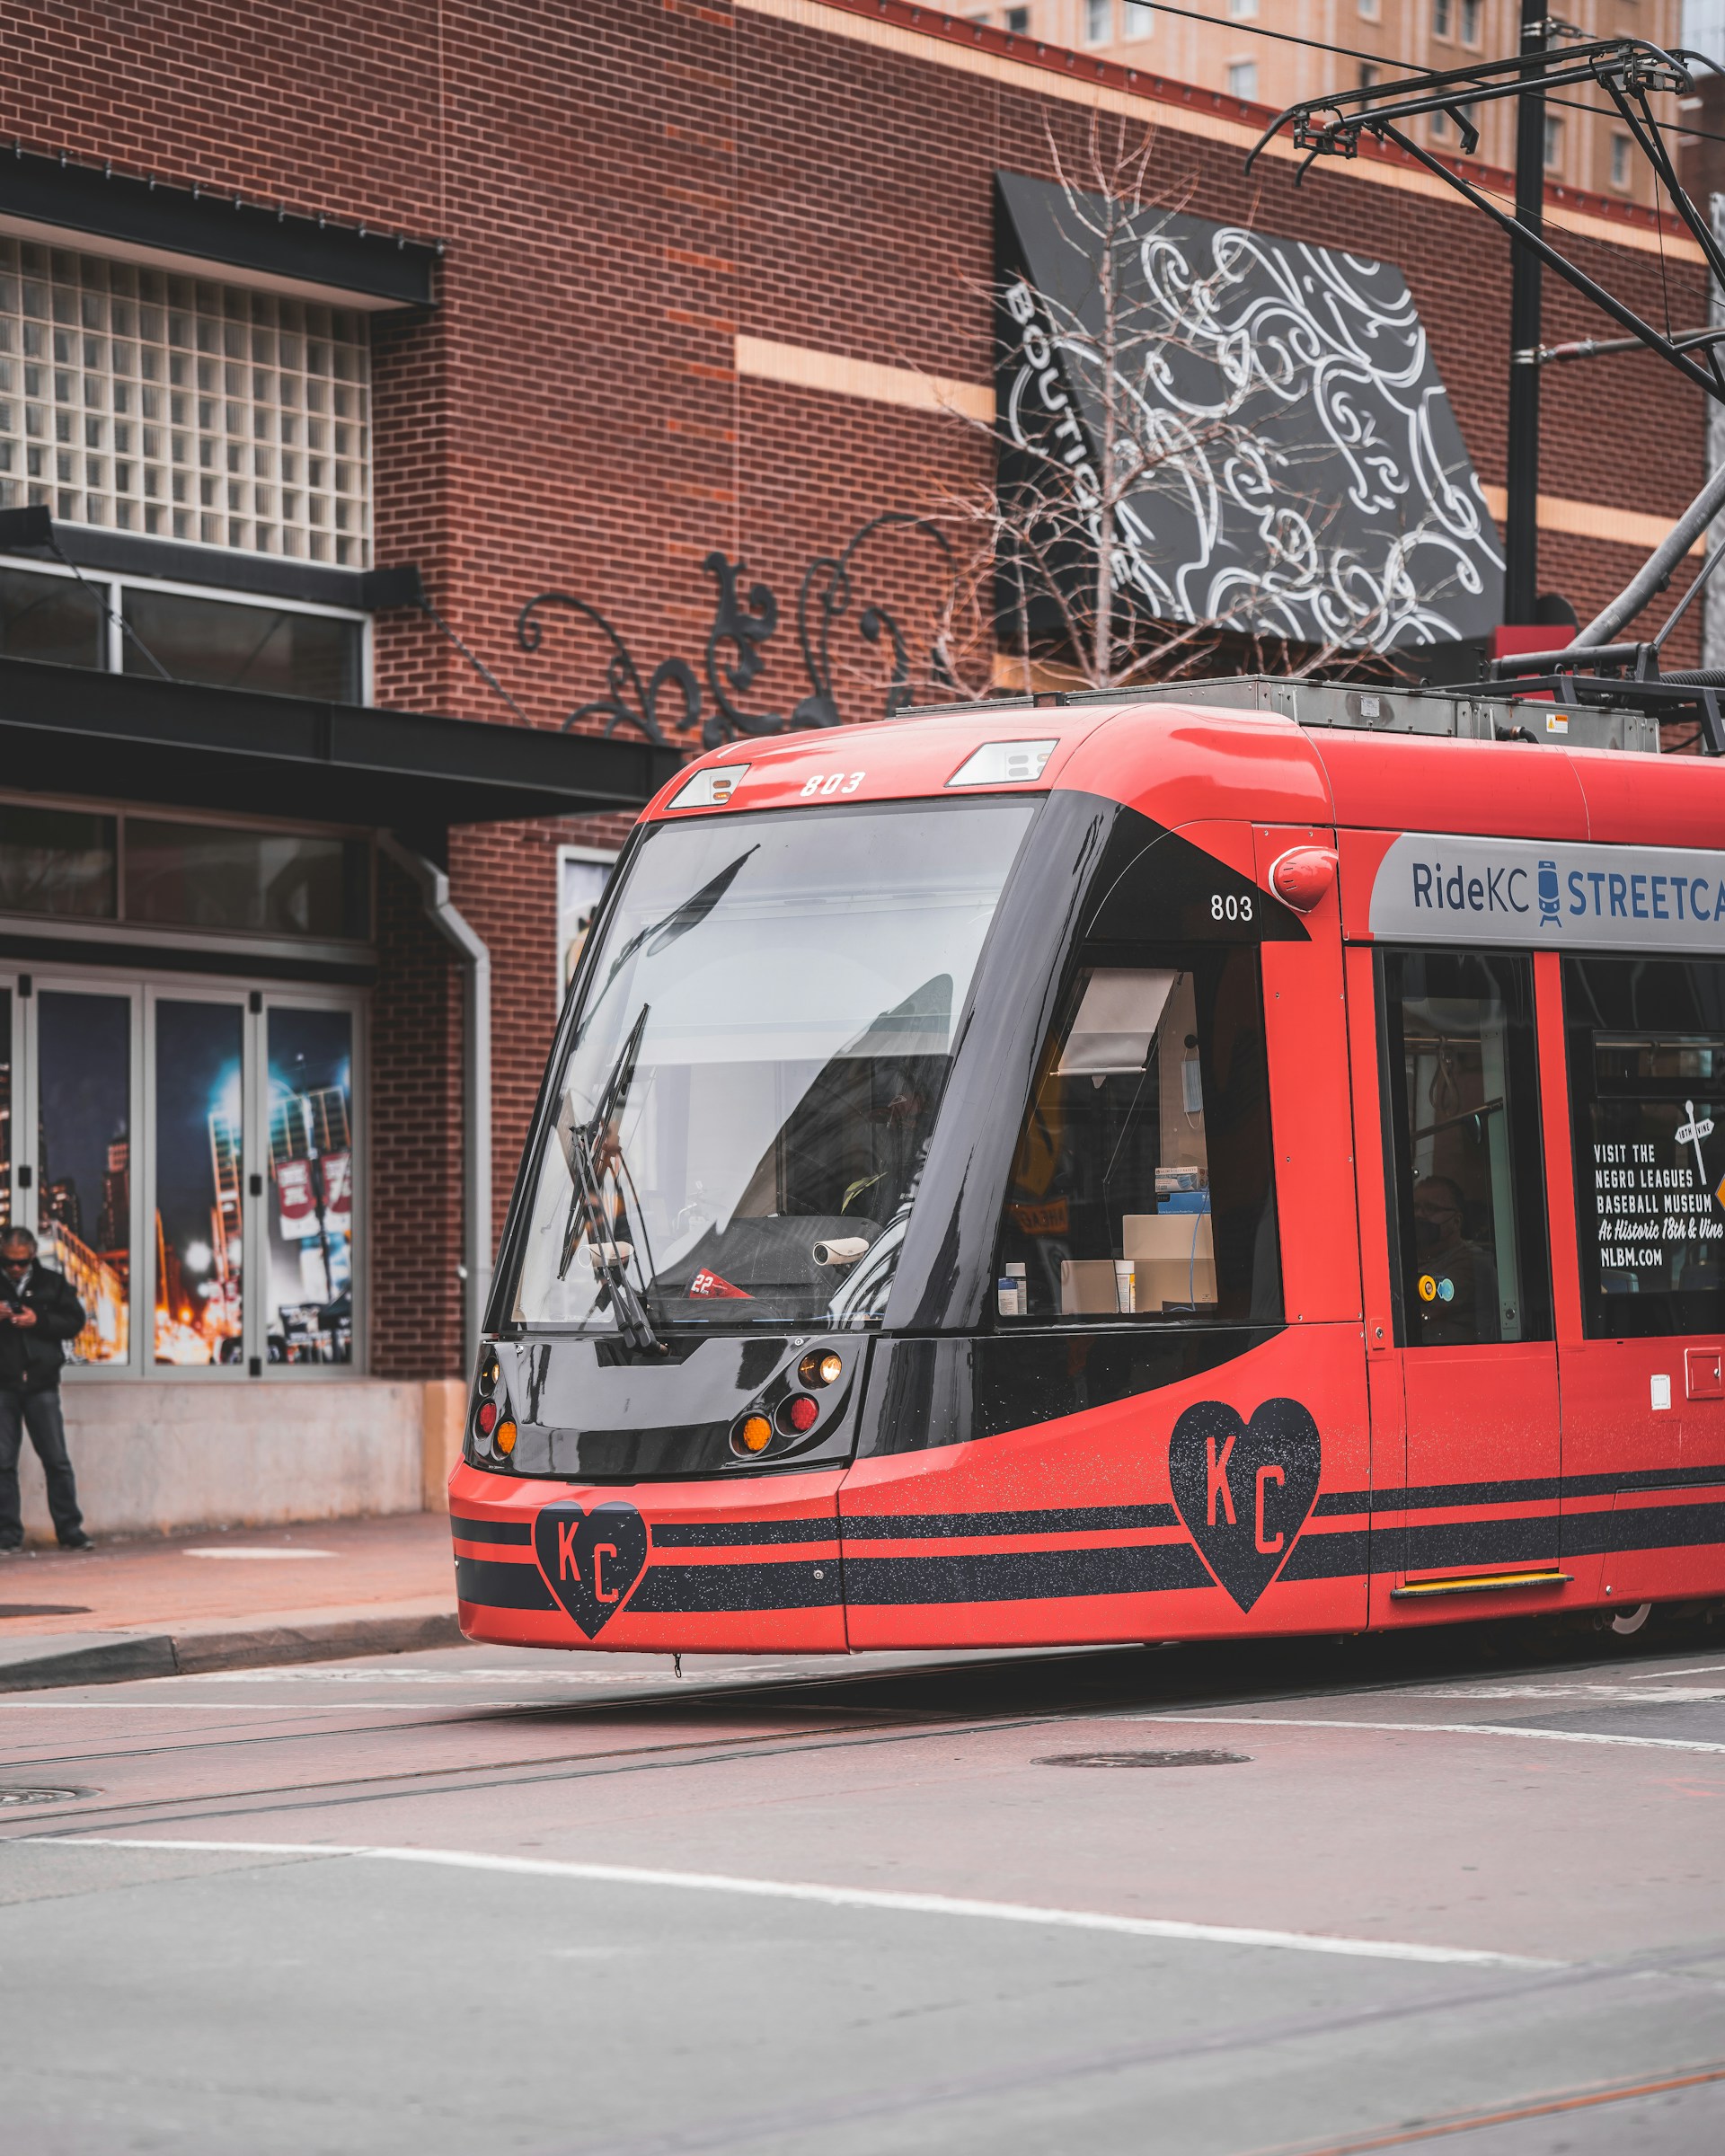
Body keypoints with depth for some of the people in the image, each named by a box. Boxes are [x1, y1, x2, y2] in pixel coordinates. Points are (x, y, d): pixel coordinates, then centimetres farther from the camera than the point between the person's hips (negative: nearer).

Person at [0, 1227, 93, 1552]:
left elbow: (75, 1321, 5)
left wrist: (39, 1321, -11)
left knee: (56, 1459, 0)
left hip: (41, 1382, 0)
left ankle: (70, 1531, 4)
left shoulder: (52, 1283, 7)